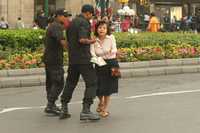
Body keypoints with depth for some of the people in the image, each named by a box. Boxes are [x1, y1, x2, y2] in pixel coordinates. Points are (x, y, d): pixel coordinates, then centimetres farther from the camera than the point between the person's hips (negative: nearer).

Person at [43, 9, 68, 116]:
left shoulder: (51, 26, 17)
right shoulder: (57, 27, -15)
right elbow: (62, 41, -28)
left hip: (48, 58, 10)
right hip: (55, 60, -10)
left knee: (50, 82, 14)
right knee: (58, 83, -9)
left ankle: (51, 105, 22)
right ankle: (50, 106, -10)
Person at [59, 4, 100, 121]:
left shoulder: (72, 22, 16)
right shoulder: (84, 22, -11)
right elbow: (82, 39, -23)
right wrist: (91, 41, -6)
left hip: (72, 58, 9)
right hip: (83, 58, -9)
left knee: (70, 82, 17)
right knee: (92, 82, -3)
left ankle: (64, 109, 17)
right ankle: (86, 111, -10)